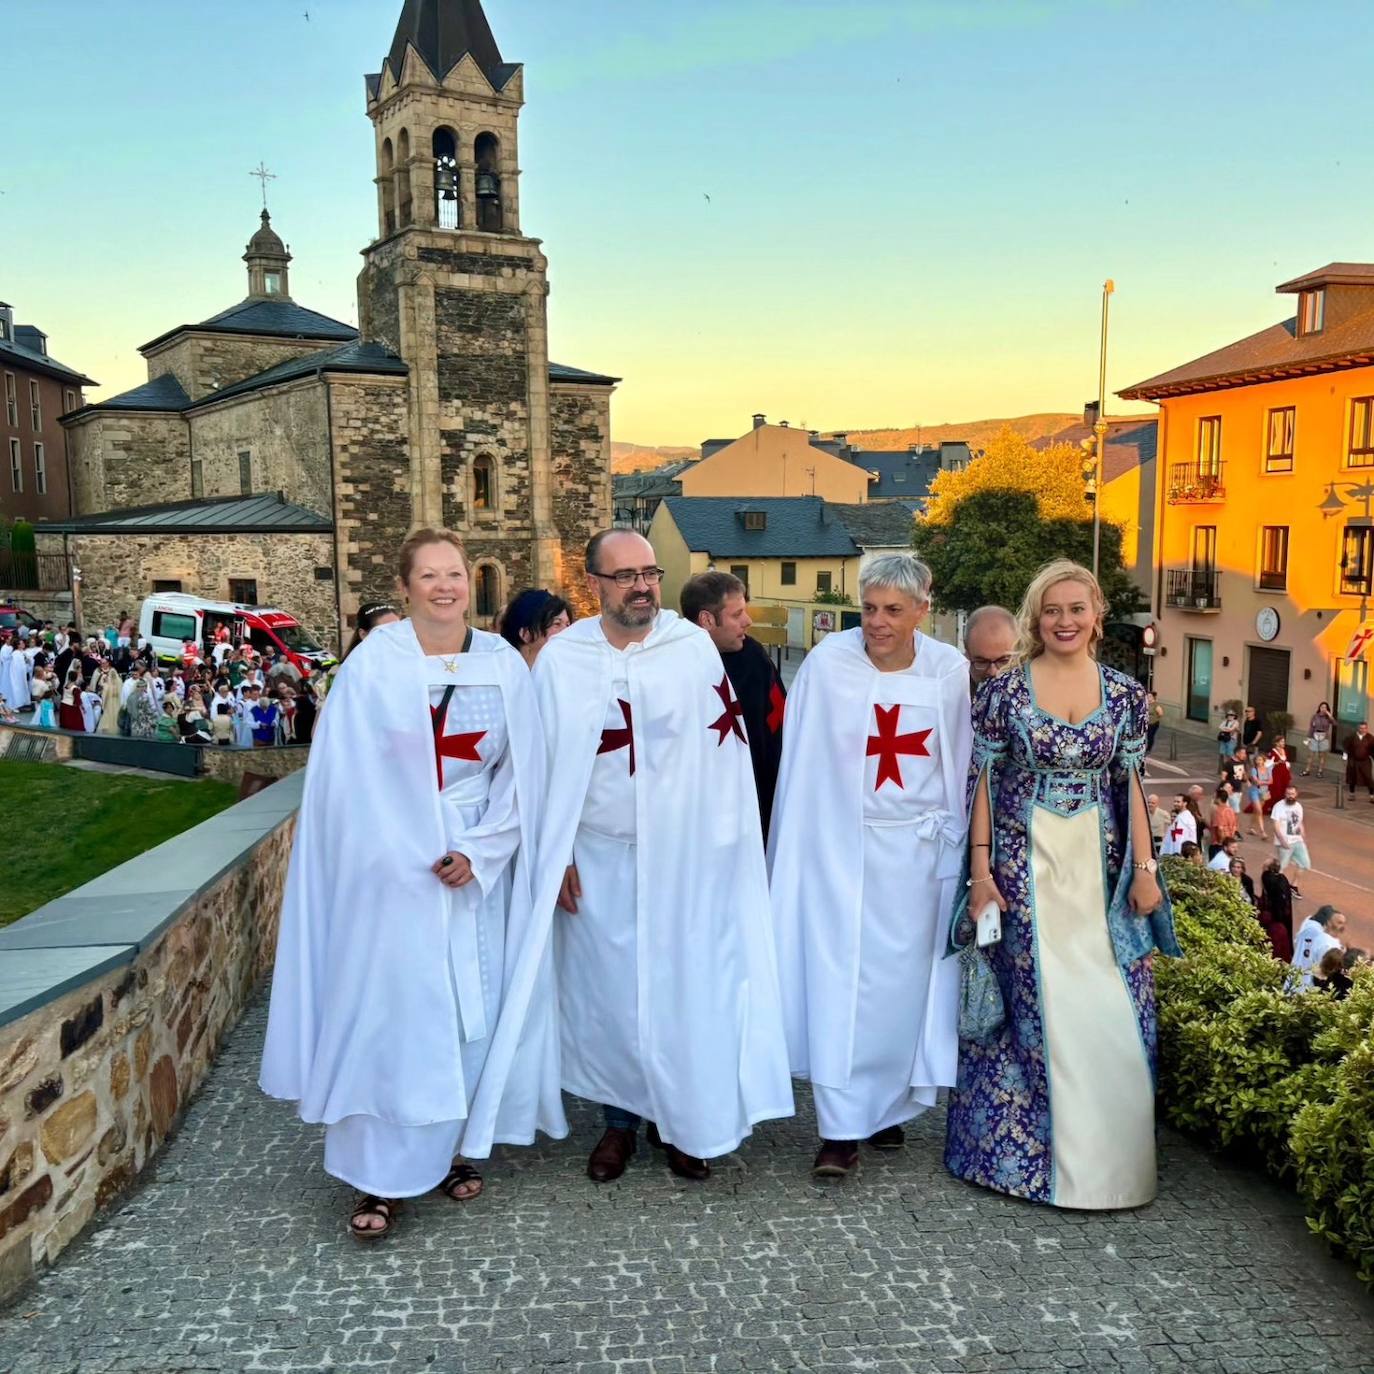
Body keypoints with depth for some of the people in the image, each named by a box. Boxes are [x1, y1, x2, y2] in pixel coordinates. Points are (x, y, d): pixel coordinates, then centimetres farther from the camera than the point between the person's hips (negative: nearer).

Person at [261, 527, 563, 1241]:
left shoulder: (504, 666, 2)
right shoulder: (374, 662, -4)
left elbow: (523, 773, 2)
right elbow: (351, 774, -5)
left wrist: (480, 851, -8)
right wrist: (416, 854, -9)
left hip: (480, 865, 3)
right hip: (391, 864, -2)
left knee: (473, 1007, 7)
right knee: (389, 1007, 0)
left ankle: (454, 1146, 25)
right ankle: (381, 1176, 10)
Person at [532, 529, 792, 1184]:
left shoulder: (693, 647, -6)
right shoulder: (560, 658, -4)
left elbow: (722, 751, -6)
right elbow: (546, 761, 0)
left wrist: (721, 842, -9)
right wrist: (556, 854, -2)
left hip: (682, 856, 0)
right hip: (597, 859, 1)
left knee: (683, 986, 7)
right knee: (607, 990, 10)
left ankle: (682, 1119, 27)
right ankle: (621, 1118, 29)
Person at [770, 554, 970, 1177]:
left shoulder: (950, 671, -3)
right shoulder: (827, 663, -8)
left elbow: (962, 769, 5)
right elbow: (801, 769, -3)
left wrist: (958, 847, 5)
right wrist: (797, 858, -2)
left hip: (919, 851, 2)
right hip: (840, 848, -1)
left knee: (903, 981, 9)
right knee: (839, 983, -3)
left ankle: (886, 1107, 28)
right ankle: (841, 1129, 6)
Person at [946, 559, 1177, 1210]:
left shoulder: (1125, 693, 4)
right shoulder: (1005, 690, -3)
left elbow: (1131, 787, 7)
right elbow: (983, 783, -3)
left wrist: (1144, 868, 2)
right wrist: (980, 872, -7)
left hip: (1100, 867, 3)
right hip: (1024, 867, -2)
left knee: (1112, 1009, 4)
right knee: (1030, 1004, 3)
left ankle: (1108, 1154, 22)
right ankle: (1025, 1152, 20)